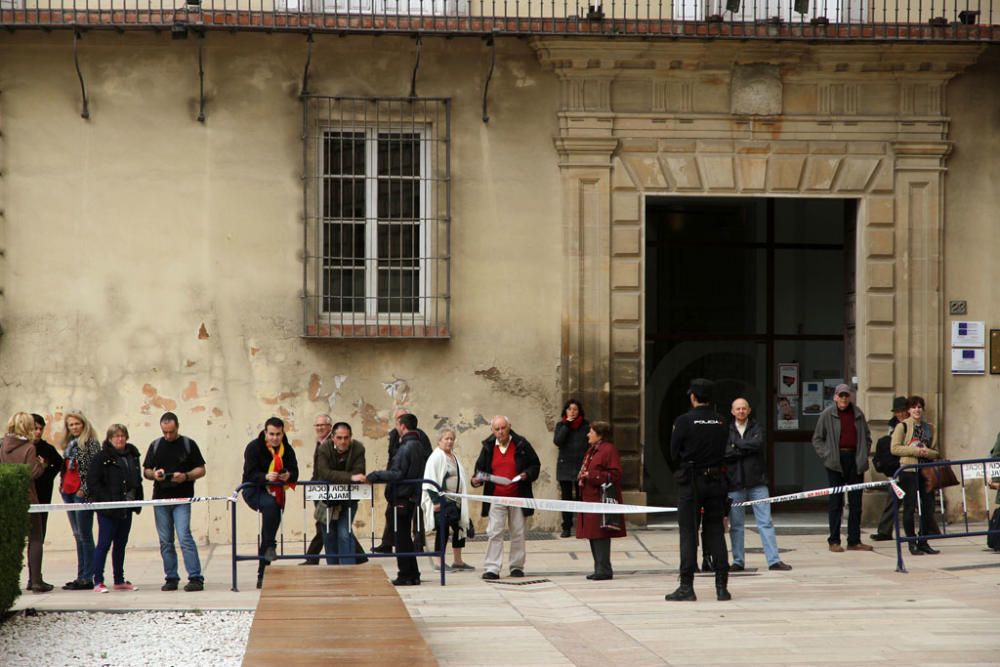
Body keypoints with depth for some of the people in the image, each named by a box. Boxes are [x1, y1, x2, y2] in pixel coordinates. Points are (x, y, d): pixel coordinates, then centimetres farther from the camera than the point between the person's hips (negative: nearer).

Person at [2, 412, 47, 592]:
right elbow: (33, 472, -16)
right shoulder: (29, 448, -12)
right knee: (35, 539, 3)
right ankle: (36, 581, -1)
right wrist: (41, 464, 2)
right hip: (26, 499, -5)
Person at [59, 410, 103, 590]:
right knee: (78, 536, 10)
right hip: (68, 492, 8)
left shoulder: (90, 443, -7)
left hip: (82, 494, -8)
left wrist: (85, 489, -15)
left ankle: (87, 578, -7)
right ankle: (81, 576, 13)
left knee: (84, 535, -8)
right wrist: (63, 485, 12)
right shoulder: (69, 444, 17)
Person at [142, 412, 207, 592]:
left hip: (181, 499, -4)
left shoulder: (188, 444, 3)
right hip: (160, 499, 4)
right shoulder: (155, 446, 12)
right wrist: (154, 474, -9)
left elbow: (201, 470, 2)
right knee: (165, 542, 6)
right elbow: (145, 471, 14)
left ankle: (196, 578, -14)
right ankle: (171, 578, 13)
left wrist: (185, 476, -16)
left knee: (185, 537, -14)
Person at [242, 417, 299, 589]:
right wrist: (266, 477, -38)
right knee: (270, 505, -37)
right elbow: (250, 473, -19)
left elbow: (294, 472, -3)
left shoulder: (287, 449, 2)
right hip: (254, 490, -5)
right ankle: (269, 546, -31)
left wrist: (288, 476, -27)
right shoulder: (254, 447, -13)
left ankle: (262, 574, 11)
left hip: (276, 493, 5)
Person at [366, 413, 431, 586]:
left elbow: (398, 474, -22)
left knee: (401, 536, -3)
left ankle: (405, 575, -1)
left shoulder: (406, 447, -17)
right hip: (412, 496, 9)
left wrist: (376, 475, -13)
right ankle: (412, 574, 19)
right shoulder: (418, 445, 13)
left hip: (403, 498, -9)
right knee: (406, 536, 16)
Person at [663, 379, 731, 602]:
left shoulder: (683, 421, -10)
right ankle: (722, 586, 6)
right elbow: (723, 452, 8)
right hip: (716, 481, 4)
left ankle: (686, 587, -1)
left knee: (688, 533, 0)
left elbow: (673, 454, -4)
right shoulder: (720, 423, 3)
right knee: (715, 532, 8)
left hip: (690, 483, -4)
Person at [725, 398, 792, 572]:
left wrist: (736, 444, -7)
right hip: (735, 483, 0)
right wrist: (746, 448, -11)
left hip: (756, 481, 0)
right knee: (736, 524, 5)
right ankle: (738, 561, 13)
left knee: (765, 522, -3)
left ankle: (774, 560, -4)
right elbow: (724, 453, -7)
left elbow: (757, 444, -13)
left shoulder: (756, 428, 7)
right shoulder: (727, 431, 6)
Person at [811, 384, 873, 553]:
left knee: (856, 501, 6)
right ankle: (834, 541, 3)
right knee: (836, 502, -1)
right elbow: (817, 439, 6)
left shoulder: (858, 414, 9)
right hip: (836, 462, -3)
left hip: (855, 460, 3)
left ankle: (854, 540, 12)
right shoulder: (827, 415, 1)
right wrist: (826, 455, -6)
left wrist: (863, 455, 7)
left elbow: (867, 437, 18)